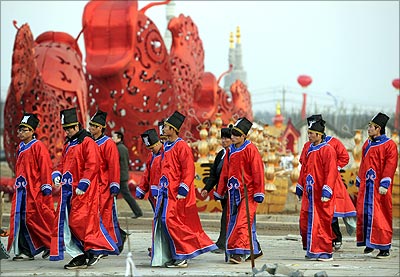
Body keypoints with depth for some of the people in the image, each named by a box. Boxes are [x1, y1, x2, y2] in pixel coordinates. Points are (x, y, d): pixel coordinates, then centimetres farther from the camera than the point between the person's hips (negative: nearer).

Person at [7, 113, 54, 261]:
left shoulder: (38, 146, -9)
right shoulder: (21, 147, 15)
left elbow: (45, 167, -12)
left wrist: (46, 186, -16)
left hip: (35, 191, -8)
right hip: (22, 190, 8)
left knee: (38, 219, -3)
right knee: (20, 219, 2)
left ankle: (52, 246, 11)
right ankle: (26, 250, 6)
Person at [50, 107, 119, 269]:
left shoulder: (87, 142, -9)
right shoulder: (68, 144, 18)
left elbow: (92, 166, -16)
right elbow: (63, 163, 24)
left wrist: (82, 185, -19)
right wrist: (57, 175, 3)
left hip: (83, 191, -9)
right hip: (68, 190, 9)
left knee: (79, 222, -13)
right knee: (65, 223, 5)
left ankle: (97, 248, 2)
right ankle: (79, 257, 9)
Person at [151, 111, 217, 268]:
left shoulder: (181, 146, -11)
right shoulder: (166, 147, 15)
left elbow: (188, 170, -15)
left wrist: (182, 190, -20)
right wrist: (160, 188, 20)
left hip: (176, 192, -9)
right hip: (166, 190, 9)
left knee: (171, 221, -11)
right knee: (161, 222, 5)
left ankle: (182, 256, -3)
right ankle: (167, 256, 10)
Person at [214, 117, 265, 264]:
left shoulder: (250, 149, -9)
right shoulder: (230, 150, 11)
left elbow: (258, 172, -11)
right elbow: (225, 172, 17)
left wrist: (258, 193, -13)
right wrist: (219, 192, 19)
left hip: (247, 193, -7)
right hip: (233, 192, 7)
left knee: (243, 222, -15)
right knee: (232, 222, 10)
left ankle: (240, 252, -17)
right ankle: (255, 251, 22)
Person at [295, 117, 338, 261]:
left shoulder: (327, 150, -11)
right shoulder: (309, 149, 14)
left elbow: (331, 172, -16)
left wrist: (326, 191, -21)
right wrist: (300, 188, 23)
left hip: (321, 195, -8)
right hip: (309, 193, 8)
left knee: (323, 222, -3)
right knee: (305, 221, 8)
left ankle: (325, 252, 5)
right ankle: (311, 249, 20)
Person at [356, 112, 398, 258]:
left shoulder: (389, 145, -7)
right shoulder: (367, 144, 15)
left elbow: (390, 166, -13)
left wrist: (384, 184, -19)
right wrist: (359, 182, 20)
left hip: (379, 187, -7)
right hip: (366, 186, 7)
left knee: (380, 215, -7)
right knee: (364, 213, 7)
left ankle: (385, 247, -1)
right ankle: (368, 243, 19)